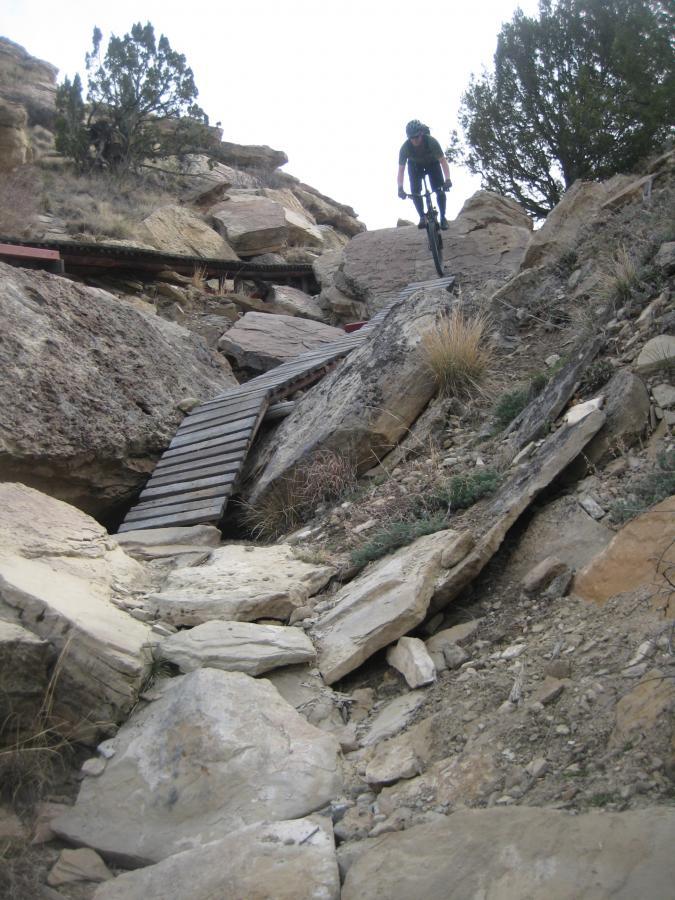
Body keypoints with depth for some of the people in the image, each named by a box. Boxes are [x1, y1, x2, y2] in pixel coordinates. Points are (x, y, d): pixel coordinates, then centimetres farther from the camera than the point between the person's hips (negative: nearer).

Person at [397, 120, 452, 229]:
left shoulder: (431, 141, -36)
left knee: (440, 189, -16)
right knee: (415, 191, -18)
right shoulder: (405, 147, -33)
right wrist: (400, 188, -47)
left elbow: (443, 160, -36)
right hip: (415, 165, 1)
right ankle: (422, 217, -2)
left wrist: (447, 179, -51)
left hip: (432, 163, -1)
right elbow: (401, 169, -32)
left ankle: (443, 216, 0)